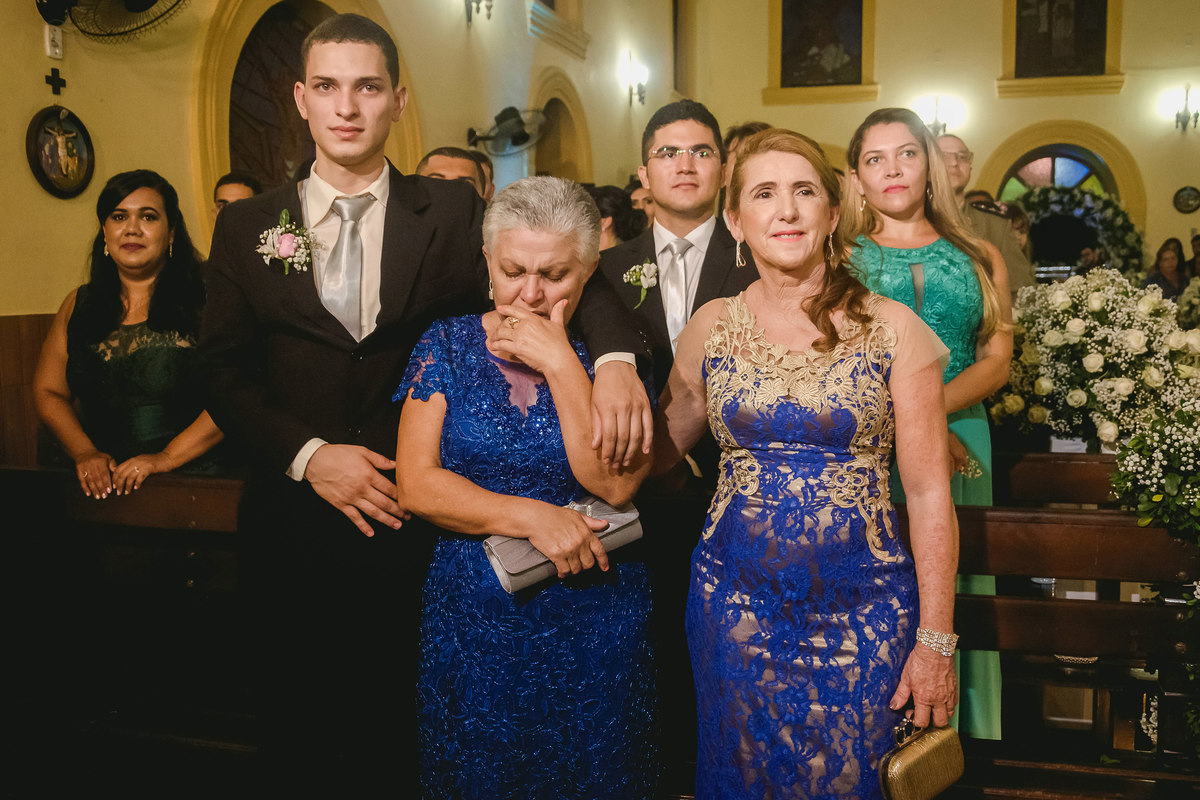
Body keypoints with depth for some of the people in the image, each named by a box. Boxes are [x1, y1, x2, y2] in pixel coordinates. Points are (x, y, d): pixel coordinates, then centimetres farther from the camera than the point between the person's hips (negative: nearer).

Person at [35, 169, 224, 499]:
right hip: (101, 484, 5)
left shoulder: (203, 300, 0)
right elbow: (48, 392, 15)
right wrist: (84, 452, -2)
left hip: (188, 481, -4)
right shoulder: (78, 306, 15)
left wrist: (166, 458, -13)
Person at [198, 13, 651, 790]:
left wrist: (616, 356, -26)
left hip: (415, 522, -1)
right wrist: (308, 454, -13)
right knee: (300, 740, 16)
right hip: (297, 520, 1)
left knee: (407, 741, 12)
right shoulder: (247, 227, 4)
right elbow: (225, 372, 2)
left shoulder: (452, 213, 0)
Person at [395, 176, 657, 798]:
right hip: (475, 623, 1)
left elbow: (616, 483, -15)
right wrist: (530, 516, -18)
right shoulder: (449, 345, 0)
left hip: (595, 627, -1)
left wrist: (560, 363, -18)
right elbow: (416, 484, -7)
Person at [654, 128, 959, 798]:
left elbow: (929, 494, -5)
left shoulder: (893, 329, -5)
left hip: (864, 614, -2)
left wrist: (937, 640, -7)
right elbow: (659, 452, 13)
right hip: (737, 606, 2)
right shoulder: (711, 328, 2)